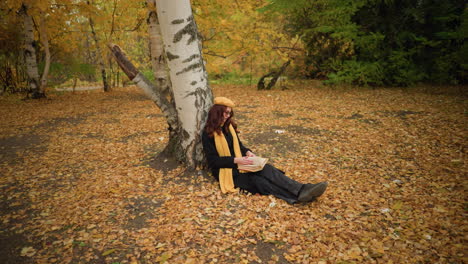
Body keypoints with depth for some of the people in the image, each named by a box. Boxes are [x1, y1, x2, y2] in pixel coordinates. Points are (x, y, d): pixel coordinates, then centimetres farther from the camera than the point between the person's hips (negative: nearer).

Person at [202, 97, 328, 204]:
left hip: (238, 164, 6)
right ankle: (299, 195, -42)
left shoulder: (229, 126, 10)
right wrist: (236, 160, -23)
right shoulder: (208, 134, -11)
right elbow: (213, 160, -15)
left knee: (267, 169, -22)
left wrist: (248, 152, -4)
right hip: (225, 170, -6)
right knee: (257, 181, -28)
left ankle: (302, 191, -37)